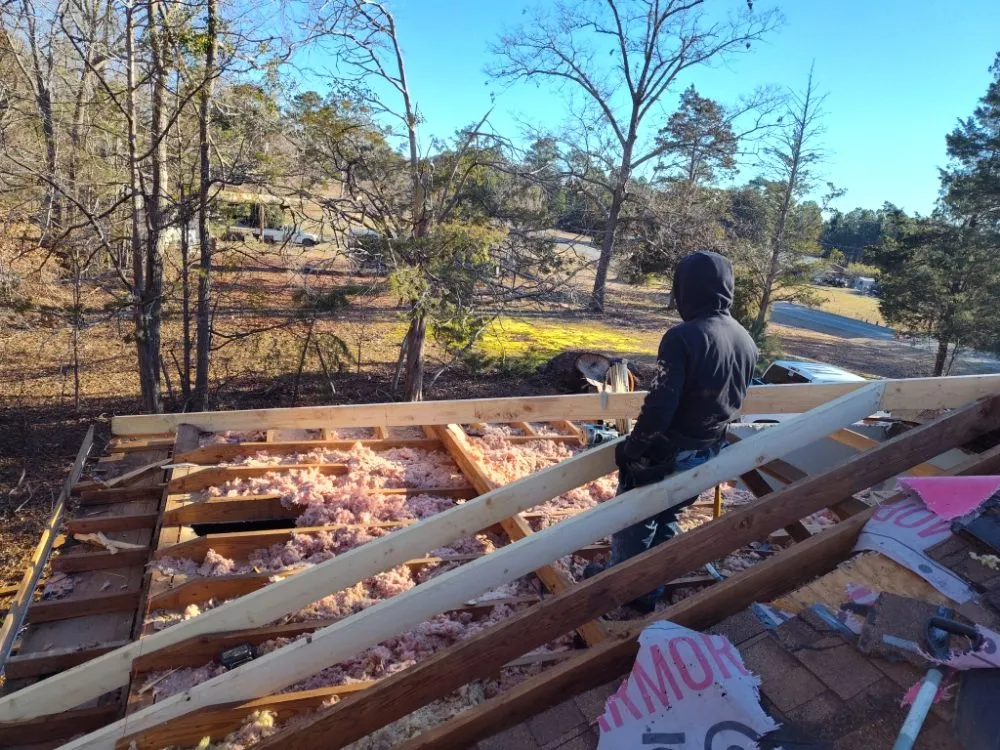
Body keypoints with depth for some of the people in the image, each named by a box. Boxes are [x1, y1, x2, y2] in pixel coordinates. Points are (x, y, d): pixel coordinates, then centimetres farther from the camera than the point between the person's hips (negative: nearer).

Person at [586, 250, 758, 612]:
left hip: (668, 452, -7)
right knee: (665, 521, 24)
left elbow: (660, 405, -26)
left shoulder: (684, 336, -24)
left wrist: (631, 447, -13)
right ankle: (648, 590, 37)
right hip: (708, 454, 7)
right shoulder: (746, 341, 1)